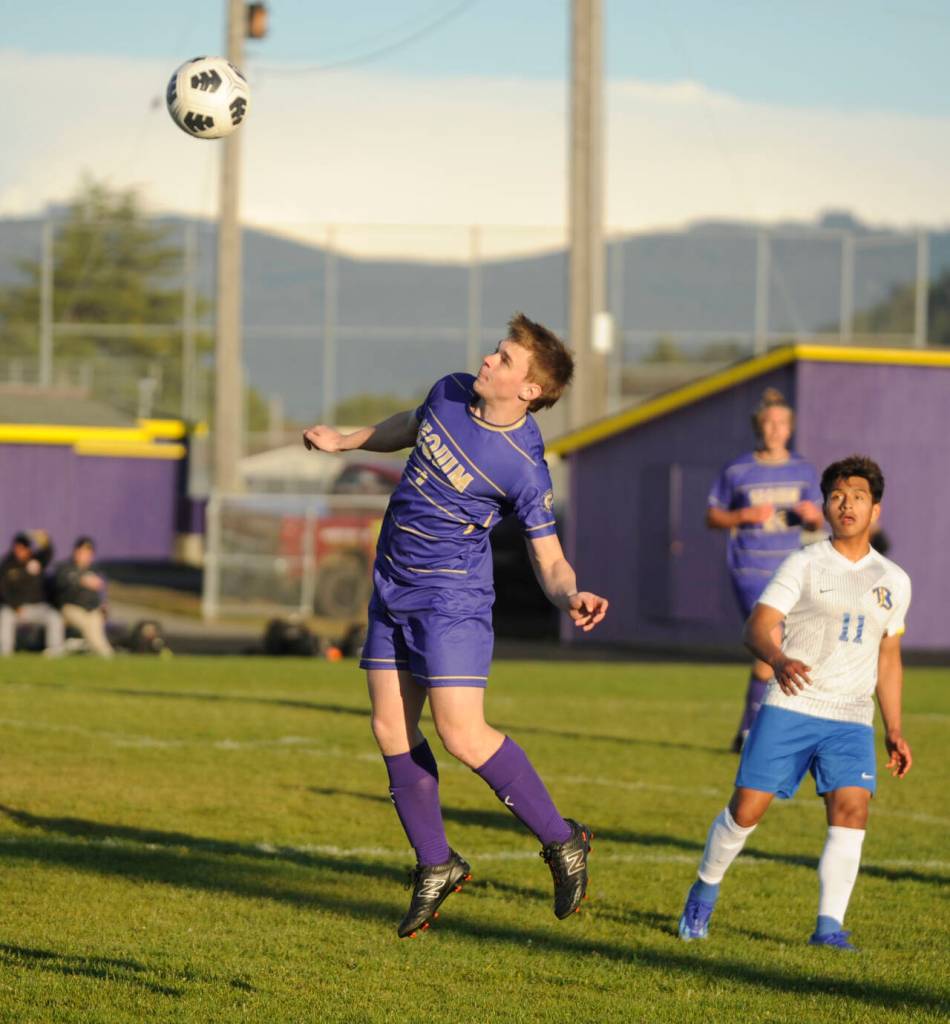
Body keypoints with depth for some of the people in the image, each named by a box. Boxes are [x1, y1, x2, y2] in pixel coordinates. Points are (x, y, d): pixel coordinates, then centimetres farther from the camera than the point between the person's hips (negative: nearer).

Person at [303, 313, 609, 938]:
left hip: (452, 598, -7)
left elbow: (550, 562, -14)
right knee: (392, 732, 6)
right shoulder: (451, 394, -1)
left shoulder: (525, 468, -20)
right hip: (393, 586, 7)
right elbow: (412, 427, 23)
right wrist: (344, 442, 27)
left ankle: (563, 843, 3)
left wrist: (572, 597, -35)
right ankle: (436, 866, 19)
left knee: (462, 734, -14)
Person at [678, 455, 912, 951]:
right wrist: (778, 661, -31)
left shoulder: (893, 581, 13)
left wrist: (894, 731, 17)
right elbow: (756, 627, -8)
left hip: (851, 719, 2)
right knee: (747, 808, -6)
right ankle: (704, 891, 20)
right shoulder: (803, 565, 1)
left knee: (851, 808, -18)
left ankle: (829, 925, -15)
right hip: (789, 708, -2)